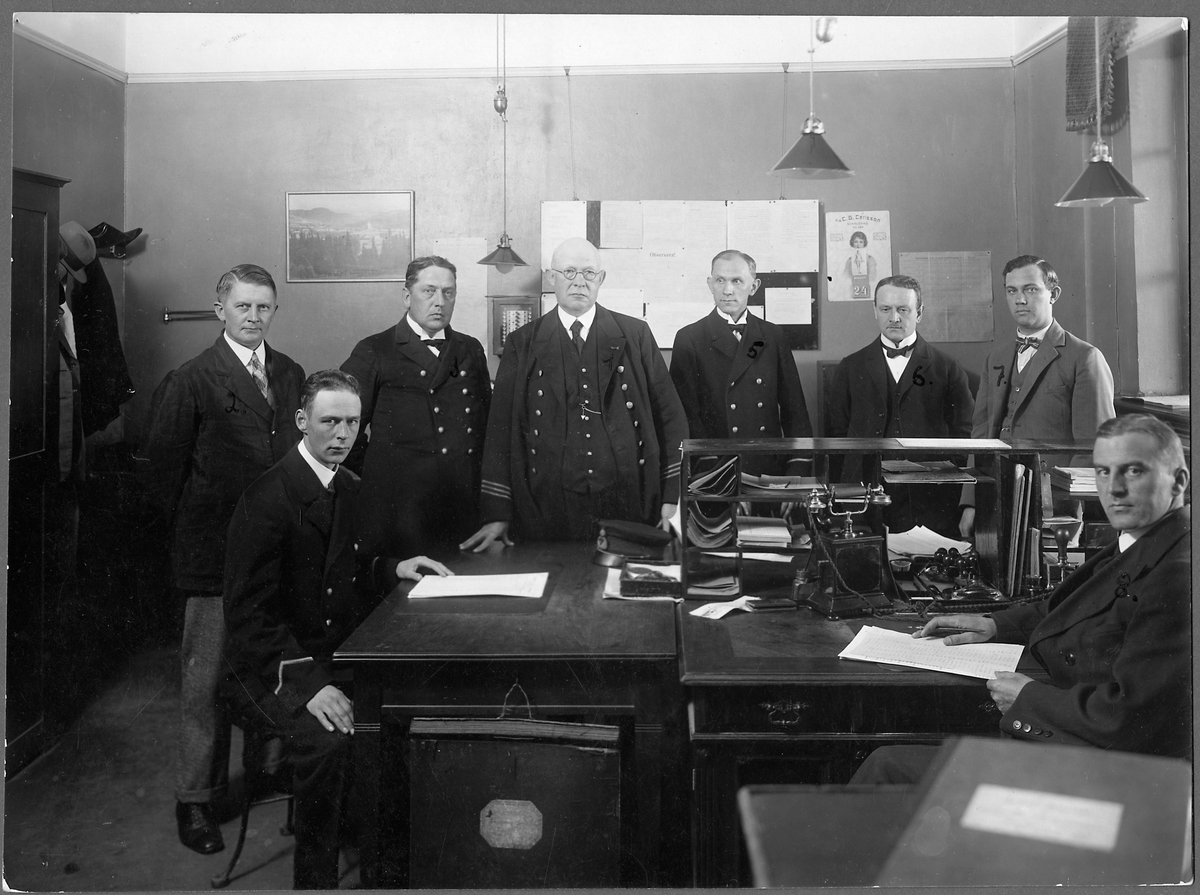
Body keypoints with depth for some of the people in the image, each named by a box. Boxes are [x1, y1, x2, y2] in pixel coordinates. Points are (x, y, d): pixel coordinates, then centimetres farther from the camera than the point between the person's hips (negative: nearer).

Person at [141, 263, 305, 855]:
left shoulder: (292, 375, 11)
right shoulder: (190, 381, -5)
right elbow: (164, 472, -4)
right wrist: (189, 536, -1)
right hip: (215, 556, -4)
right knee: (205, 679, 3)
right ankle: (195, 798, 15)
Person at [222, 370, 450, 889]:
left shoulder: (350, 488, 11)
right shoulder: (266, 499, -13)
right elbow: (249, 613, -17)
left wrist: (393, 570, 4)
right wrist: (308, 684, -27)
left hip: (336, 655, 7)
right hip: (276, 667, -7)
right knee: (327, 739, -33)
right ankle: (316, 875, -10)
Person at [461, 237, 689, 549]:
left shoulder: (636, 335, 7)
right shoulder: (522, 344, 6)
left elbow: (670, 416, 7)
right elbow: (501, 427, 2)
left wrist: (673, 497, 1)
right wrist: (497, 515, -3)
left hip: (631, 511, 1)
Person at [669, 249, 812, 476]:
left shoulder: (774, 336, 10)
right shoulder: (689, 339, 0)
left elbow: (794, 409, 10)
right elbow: (686, 413, -4)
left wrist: (798, 468, 2)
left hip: (770, 469, 3)